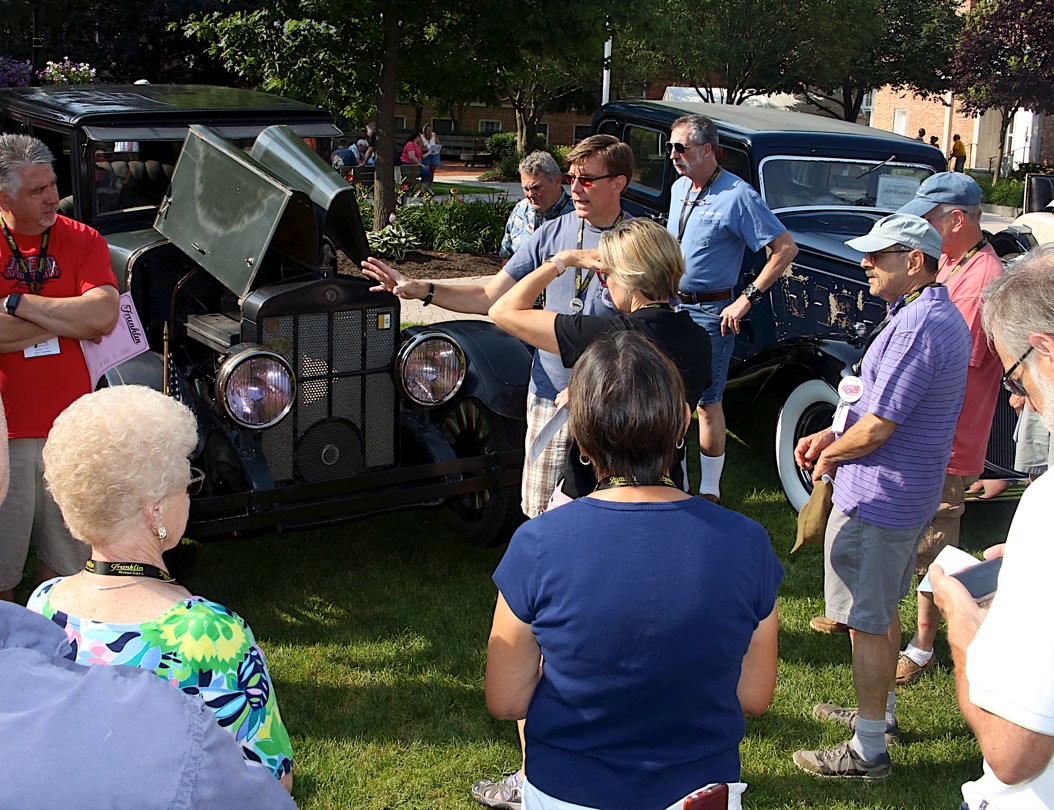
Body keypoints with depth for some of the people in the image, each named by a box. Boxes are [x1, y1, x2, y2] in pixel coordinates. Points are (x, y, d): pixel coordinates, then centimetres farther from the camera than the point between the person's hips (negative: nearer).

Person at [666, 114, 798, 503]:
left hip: (708, 313, -7)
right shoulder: (679, 188, 7)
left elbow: (786, 248, -17)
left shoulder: (737, 196, -17)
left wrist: (748, 299, -19)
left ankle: (709, 492, 12)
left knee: (708, 403, 0)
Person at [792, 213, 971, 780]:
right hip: (911, 493, 11)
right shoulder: (941, 316, 9)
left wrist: (830, 456, -6)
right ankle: (881, 712, 40)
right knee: (883, 610, 24)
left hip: (878, 498, -11)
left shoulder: (916, 326, -25)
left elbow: (875, 429, -25)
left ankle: (868, 751, 11)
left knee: (867, 624, 0)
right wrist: (831, 434, 8)